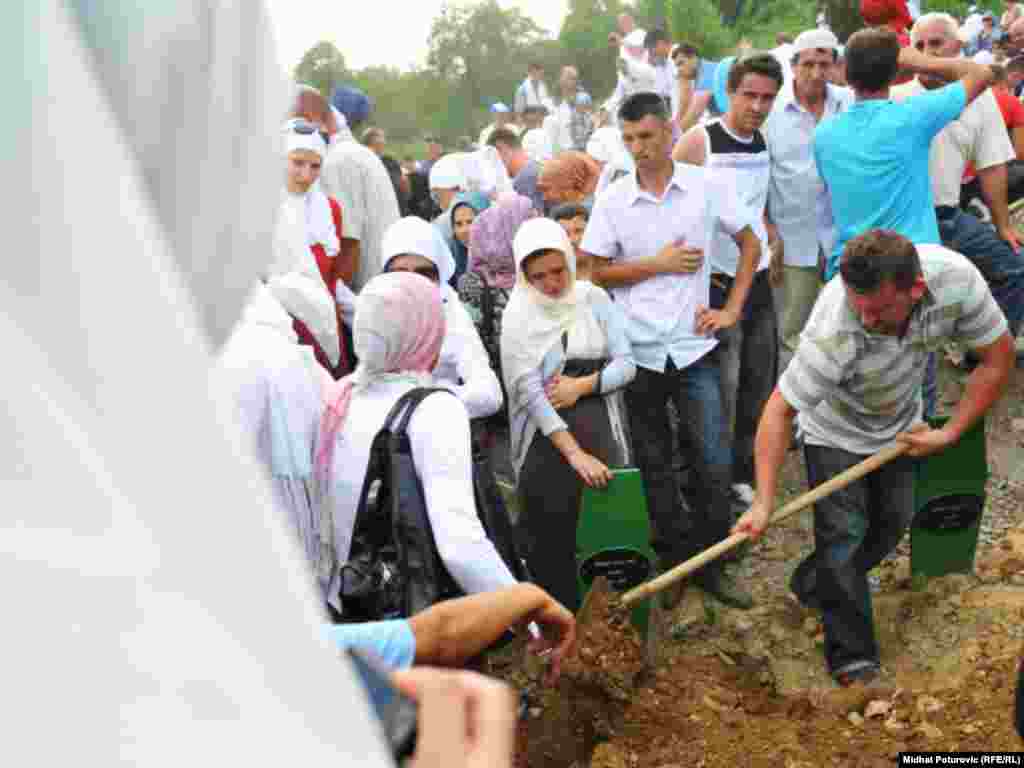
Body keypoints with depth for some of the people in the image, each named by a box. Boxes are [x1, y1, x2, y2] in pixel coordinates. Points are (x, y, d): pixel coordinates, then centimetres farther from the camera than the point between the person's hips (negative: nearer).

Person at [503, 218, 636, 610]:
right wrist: (575, 453, -20)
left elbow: (627, 364, 4)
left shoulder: (595, 298, 4)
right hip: (547, 436, -2)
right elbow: (530, 392, -12)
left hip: (600, 426, 2)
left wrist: (581, 385, -14)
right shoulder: (519, 315, -4)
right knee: (549, 537, -5)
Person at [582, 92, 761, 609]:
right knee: (655, 468, 11)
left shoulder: (706, 187, -3)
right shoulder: (611, 199, -3)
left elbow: (750, 244, 9)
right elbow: (598, 273, 1)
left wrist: (733, 309, 2)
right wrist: (658, 264, -10)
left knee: (714, 464, -1)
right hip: (637, 351, 1)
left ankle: (710, 563, 17)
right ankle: (674, 562, 26)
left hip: (693, 348, 0)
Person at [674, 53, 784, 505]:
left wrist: (769, 238, 10)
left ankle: (743, 474, 27)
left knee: (759, 386, 12)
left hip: (759, 280, 7)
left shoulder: (764, 142, 7)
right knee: (720, 392, -5)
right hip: (716, 284, -7)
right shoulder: (699, 141, -13)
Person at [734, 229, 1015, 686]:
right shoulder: (831, 333, -44)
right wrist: (764, 502, -36)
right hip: (836, 432, -4)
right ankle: (853, 660, 5)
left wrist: (949, 433, -17)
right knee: (843, 536, -9)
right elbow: (781, 410, -33)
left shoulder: (956, 278, -34)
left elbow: (997, 357, -17)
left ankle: (813, 586, 39)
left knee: (893, 523, 15)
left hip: (899, 425, 5)